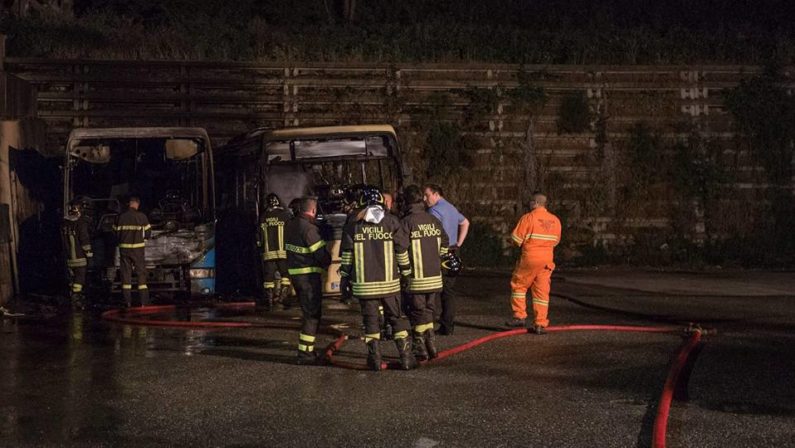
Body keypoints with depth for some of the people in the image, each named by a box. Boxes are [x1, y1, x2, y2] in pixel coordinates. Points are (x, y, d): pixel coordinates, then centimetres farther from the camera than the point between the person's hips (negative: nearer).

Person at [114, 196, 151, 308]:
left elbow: (117, 233, 3)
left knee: (125, 273, 8)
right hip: (138, 248, -2)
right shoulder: (142, 217, -7)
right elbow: (148, 233, -2)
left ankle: (127, 301, 6)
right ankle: (143, 301, 1)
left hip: (124, 248, 2)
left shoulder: (121, 217, -2)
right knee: (141, 273, 6)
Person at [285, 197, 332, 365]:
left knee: (308, 311, 21)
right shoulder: (309, 228, -20)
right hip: (309, 275, -9)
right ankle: (305, 353, -3)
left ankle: (306, 348, 29)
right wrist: (326, 263, 3)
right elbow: (321, 254, -19)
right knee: (312, 313, -2)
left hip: (294, 272, 9)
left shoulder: (290, 225, 6)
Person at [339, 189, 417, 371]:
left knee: (371, 319, 9)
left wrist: (344, 277, 10)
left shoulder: (353, 226, 1)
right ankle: (406, 357, 6)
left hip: (364, 283, 0)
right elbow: (402, 250, 3)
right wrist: (406, 272, 14)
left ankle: (375, 359, 8)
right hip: (389, 282, 0)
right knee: (397, 318, 9)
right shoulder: (391, 222, 0)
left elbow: (346, 255, 2)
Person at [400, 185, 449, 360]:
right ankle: (431, 346, 18)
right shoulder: (434, 221, 5)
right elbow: (444, 244, 13)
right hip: (434, 277, 5)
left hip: (416, 279, -5)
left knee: (417, 313, 3)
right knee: (428, 311, 17)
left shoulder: (406, 222, -13)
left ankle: (421, 351, 4)